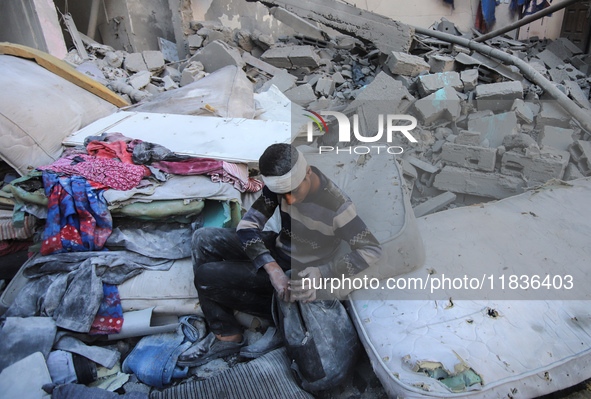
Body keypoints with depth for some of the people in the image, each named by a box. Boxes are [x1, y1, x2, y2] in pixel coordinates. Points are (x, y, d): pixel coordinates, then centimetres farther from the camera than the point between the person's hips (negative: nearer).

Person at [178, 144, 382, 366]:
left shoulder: (336, 207, -28)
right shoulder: (279, 183, -13)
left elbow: (372, 250, -22)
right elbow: (247, 225, -13)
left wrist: (322, 272, -35)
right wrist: (272, 268, -29)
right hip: (275, 250, 7)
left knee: (206, 277, -15)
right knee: (203, 239, -8)